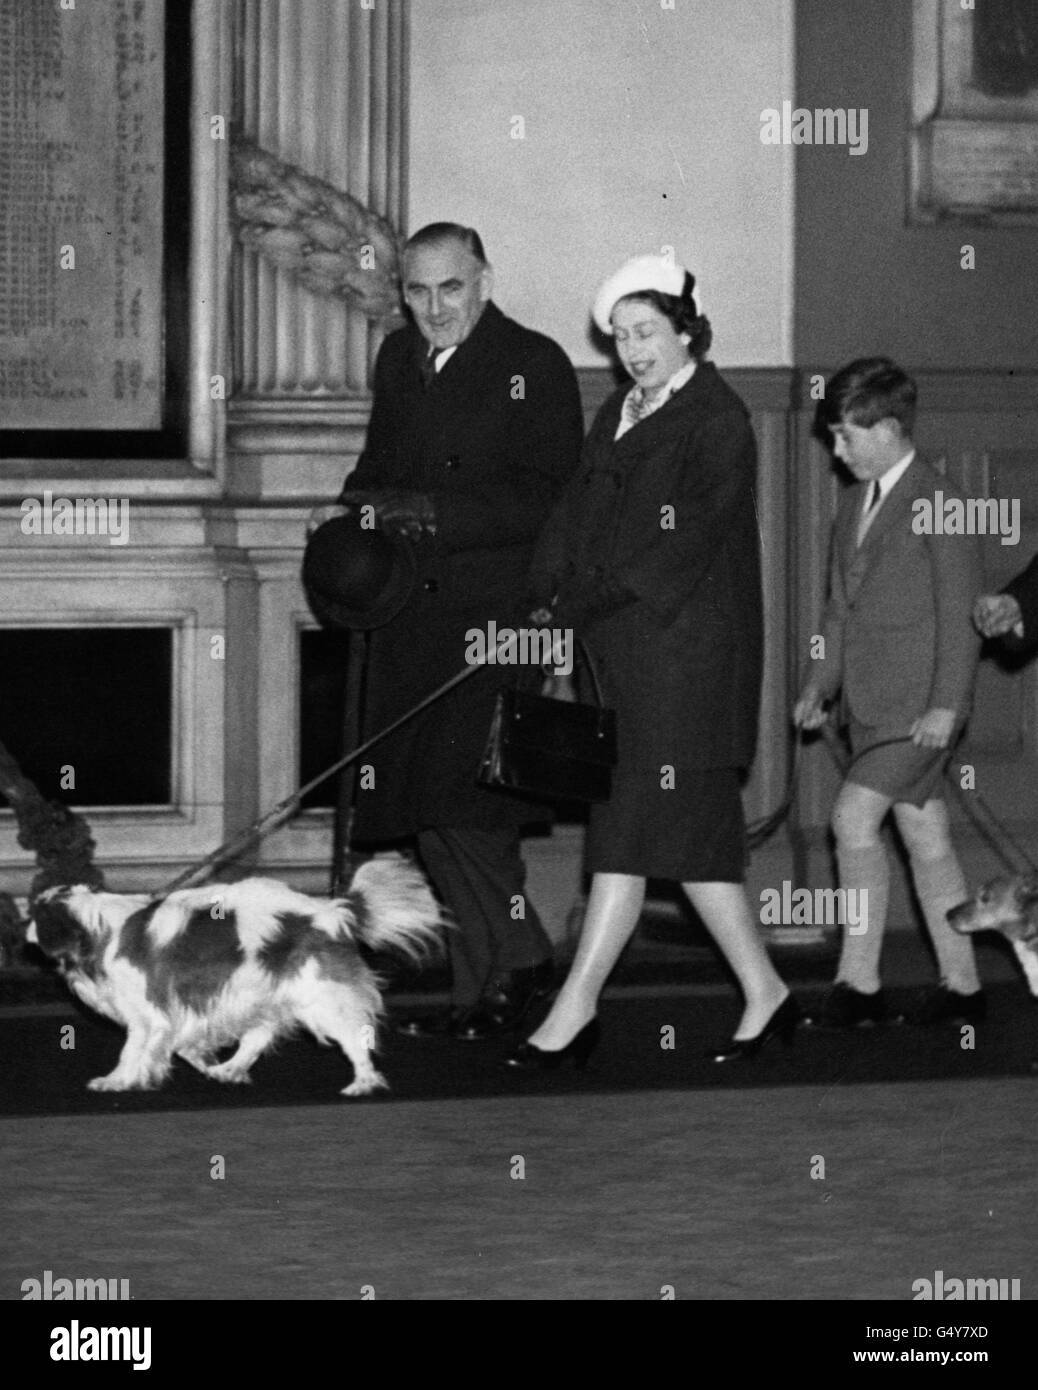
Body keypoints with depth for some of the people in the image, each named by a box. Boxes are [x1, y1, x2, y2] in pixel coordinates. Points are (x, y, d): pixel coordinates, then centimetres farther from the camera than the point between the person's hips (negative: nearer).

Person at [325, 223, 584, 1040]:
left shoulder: (535, 366, -6)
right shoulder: (399, 360, 15)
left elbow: (548, 501, -14)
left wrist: (427, 511, -20)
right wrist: (367, 502, 1)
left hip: (500, 612, -7)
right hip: (415, 616, 7)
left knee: (462, 798, -15)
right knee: (427, 808, 7)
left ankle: (516, 964, -2)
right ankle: (488, 980, 17)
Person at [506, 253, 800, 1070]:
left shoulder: (717, 419, -8)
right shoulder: (619, 415, 17)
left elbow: (688, 541, -16)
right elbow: (580, 511, 11)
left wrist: (585, 603, -19)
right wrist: (551, 596, -5)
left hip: (684, 646, -8)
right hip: (620, 649, 8)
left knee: (634, 827, -8)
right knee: (696, 829, 9)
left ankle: (577, 1006, -8)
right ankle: (765, 994, 16)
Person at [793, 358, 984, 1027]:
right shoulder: (854, 505, 15)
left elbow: (959, 612, -14)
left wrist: (946, 704, -18)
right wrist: (820, 684, 14)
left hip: (919, 704, -8)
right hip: (871, 704, 8)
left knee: (855, 815, -16)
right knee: (924, 832, 10)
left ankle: (859, 981, -10)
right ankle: (962, 985, 16)